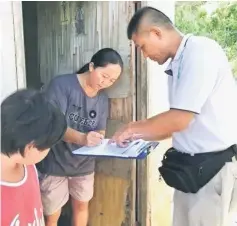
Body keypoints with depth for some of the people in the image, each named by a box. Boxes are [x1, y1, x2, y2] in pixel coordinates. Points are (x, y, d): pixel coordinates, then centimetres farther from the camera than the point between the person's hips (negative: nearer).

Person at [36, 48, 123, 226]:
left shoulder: (102, 98, 2)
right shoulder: (61, 84, -17)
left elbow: (100, 130, 4)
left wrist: (99, 138, -20)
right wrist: (81, 138, -40)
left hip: (84, 164, 6)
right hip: (55, 163, -5)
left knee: (82, 206, 22)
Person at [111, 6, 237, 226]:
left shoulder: (201, 50, -15)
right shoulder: (176, 66, 10)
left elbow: (180, 119, -19)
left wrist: (134, 129, -5)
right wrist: (141, 135, 11)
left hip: (214, 168, -8)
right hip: (190, 168, 8)